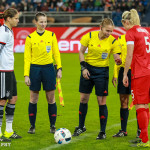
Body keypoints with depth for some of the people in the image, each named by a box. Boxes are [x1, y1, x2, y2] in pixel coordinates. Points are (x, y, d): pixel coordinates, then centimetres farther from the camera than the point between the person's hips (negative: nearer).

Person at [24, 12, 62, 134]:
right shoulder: (30, 38, 0)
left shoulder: (51, 35, 4)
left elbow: (56, 53, 8)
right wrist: (26, 75, -5)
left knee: (51, 99, 2)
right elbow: (27, 57, 1)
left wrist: (59, 68, -2)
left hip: (48, 68, 1)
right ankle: (32, 126, 14)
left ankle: (53, 126, 13)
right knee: (33, 99, 3)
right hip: (35, 68, -1)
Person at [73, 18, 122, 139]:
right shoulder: (90, 36, -6)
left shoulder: (113, 41, -9)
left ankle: (103, 132, 6)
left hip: (102, 71, -2)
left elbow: (117, 58, -10)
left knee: (101, 102, -4)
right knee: (83, 99, 9)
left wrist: (118, 61, -34)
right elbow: (81, 52, 3)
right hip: (88, 69, 2)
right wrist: (84, 67, -6)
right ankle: (81, 127, 27)